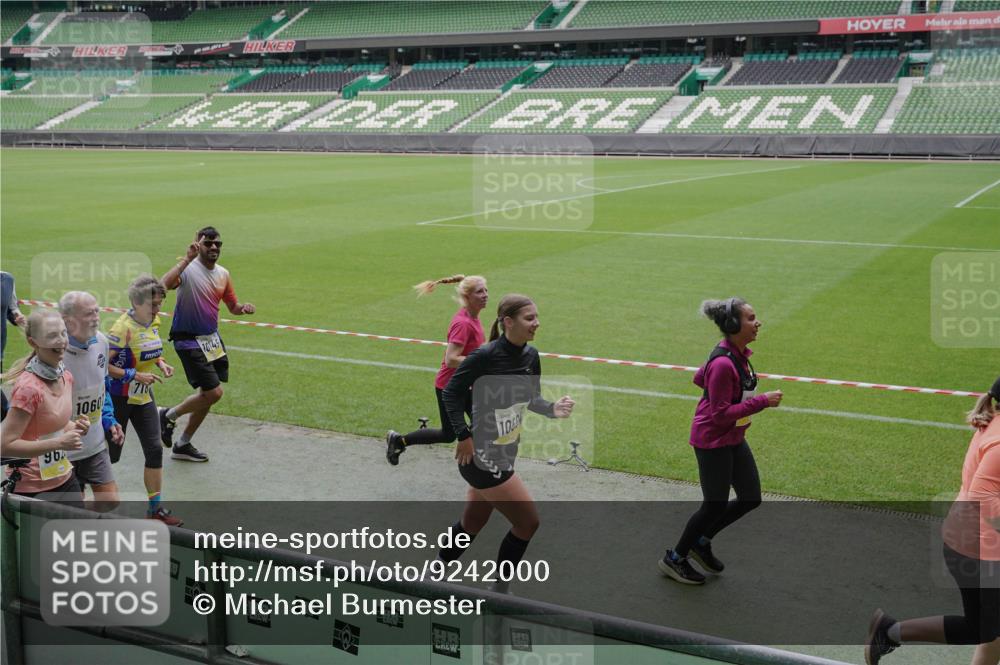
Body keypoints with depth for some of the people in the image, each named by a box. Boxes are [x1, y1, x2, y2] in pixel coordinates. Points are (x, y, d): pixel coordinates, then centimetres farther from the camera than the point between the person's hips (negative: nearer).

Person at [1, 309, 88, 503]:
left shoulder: (66, 378, 2)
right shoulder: (29, 387, -22)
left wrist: (76, 427, -2)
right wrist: (59, 443, -27)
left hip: (63, 478, 8)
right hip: (31, 489, -8)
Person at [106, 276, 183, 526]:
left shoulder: (154, 322, 0)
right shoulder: (124, 327, -23)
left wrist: (161, 363, -1)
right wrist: (135, 375, -26)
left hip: (144, 396, 7)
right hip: (119, 399, -7)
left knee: (154, 449, 2)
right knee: (111, 453, 5)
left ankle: (155, 508, 10)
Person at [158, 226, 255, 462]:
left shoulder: (223, 274, 7)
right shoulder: (188, 269, -16)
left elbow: (232, 306, 17)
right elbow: (164, 285, -36)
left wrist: (243, 308, -5)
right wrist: (187, 259, -36)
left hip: (212, 338, 8)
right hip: (189, 340, -8)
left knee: (208, 394, 12)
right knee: (214, 392, -12)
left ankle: (183, 445, 28)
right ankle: (169, 416, 13)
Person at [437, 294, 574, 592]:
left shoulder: (530, 355, 1)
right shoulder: (485, 356, -21)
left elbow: (532, 398, 11)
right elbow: (451, 393, -13)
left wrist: (552, 409, -9)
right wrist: (464, 436, -16)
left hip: (504, 455, 8)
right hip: (480, 458, -8)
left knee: (471, 524, 21)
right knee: (528, 522, -2)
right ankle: (499, 591, 17)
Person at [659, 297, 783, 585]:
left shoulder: (738, 353, 1)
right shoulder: (723, 364, -27)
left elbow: (699, 378, 15)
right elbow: (721, 415, -25)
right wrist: (762, 401, -25)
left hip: (734, 438, 9)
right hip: (713, 441, -9)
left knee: (751, 498, 13)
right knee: (715, 505, 4)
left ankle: (701, 541, 31)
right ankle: (674, 559, 24)